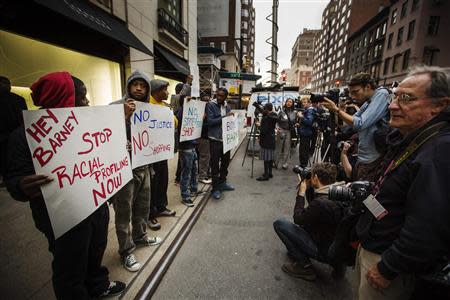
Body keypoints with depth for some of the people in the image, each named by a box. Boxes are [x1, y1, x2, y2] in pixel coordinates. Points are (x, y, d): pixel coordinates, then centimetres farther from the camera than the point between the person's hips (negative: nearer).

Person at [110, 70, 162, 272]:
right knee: (124, 212, 8)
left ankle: (140, 236, 43)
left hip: (143, 166, 6)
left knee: (143, 206, 20)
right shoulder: (116, 107, -10)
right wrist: (125, 115, -26)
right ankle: (126, 251, 25)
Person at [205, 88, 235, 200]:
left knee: (225, 162, 15)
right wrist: (224, 117, -19)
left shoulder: (227, 106, 13)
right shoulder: (210, 105, -6)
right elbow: (210, 121, -16)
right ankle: (215, 188, 12)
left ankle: (222, 182, 33)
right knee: (215, 164, 1)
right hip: (215, 139, -6)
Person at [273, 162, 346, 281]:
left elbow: (298, 219, -13)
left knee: (279, 224, -9)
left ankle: (305, 267, -1)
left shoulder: (322, 202, -31)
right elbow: (313, 206, 13)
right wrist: (309, 188, 2)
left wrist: (301, 193, -8)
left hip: (325, 252, -8)